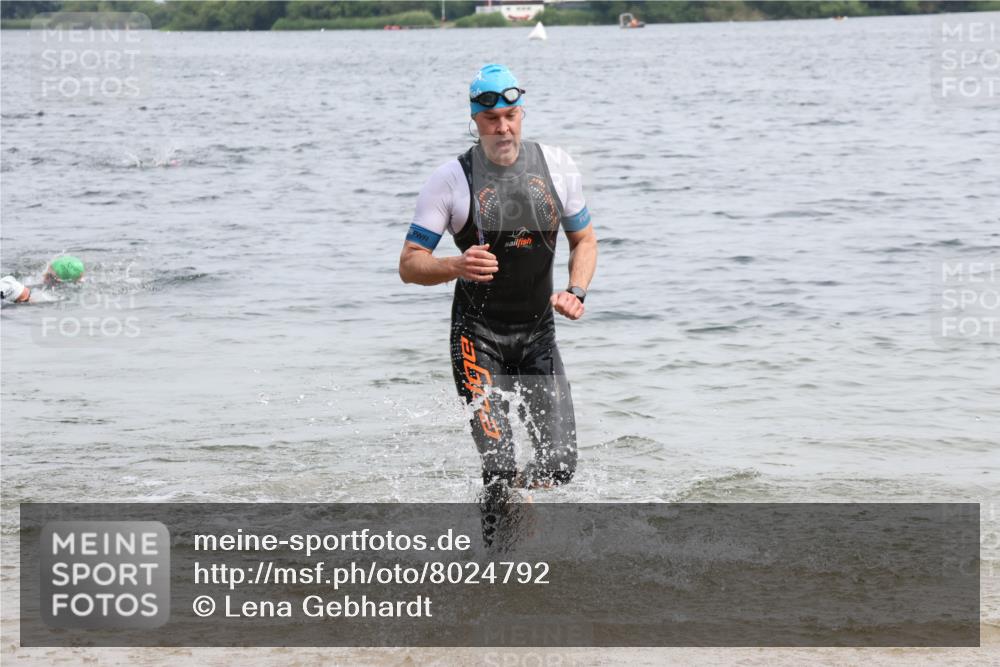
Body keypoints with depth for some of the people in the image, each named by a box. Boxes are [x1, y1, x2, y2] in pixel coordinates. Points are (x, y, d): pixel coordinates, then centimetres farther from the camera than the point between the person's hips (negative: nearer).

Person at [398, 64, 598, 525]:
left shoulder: (557, 167, 2)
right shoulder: (451, 179, -8)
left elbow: (584, 240, 14)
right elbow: (409, 265, -6)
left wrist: (576, 292, -4)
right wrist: (456, 267, -26)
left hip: (538, 334, 4)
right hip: (478, 336, -3)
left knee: (559, 465, -3)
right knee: (501, 468, -15)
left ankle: (504, 493, 30)